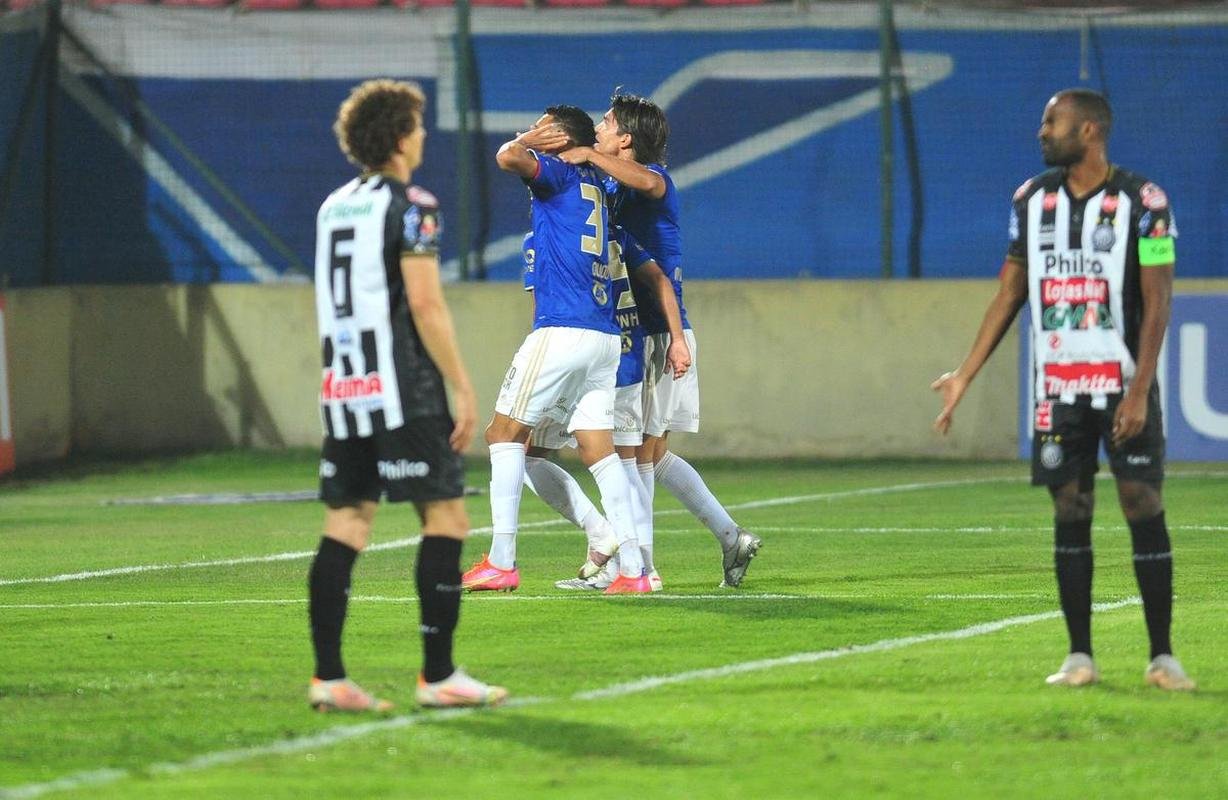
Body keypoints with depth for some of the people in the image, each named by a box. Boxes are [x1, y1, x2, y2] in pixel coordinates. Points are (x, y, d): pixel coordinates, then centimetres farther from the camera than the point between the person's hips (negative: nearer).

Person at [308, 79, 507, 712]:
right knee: (446, 517, -1)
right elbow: (424, 304, -14)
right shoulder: (408, 206, -8)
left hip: (341, 391, 7)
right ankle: (438, 675, -3)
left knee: (345, 527, 5)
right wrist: (463, 389, -11)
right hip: (403, 391, -7)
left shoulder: (333, 207, 15)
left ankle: (328, 677, -1)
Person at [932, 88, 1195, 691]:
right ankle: (1079, 656, 8)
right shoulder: (1032, 200, 8)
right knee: (1070, 514, 3)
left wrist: (1138, 391, -16)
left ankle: (1162, 657, -3)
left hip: (1123, 385, -4)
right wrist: (964, 376, 8)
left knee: (1144, 508, -7)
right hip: (1058, 387, 4)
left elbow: (1157, 300, -8)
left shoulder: (1141, 202, -6)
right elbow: (1009, 292, 13)